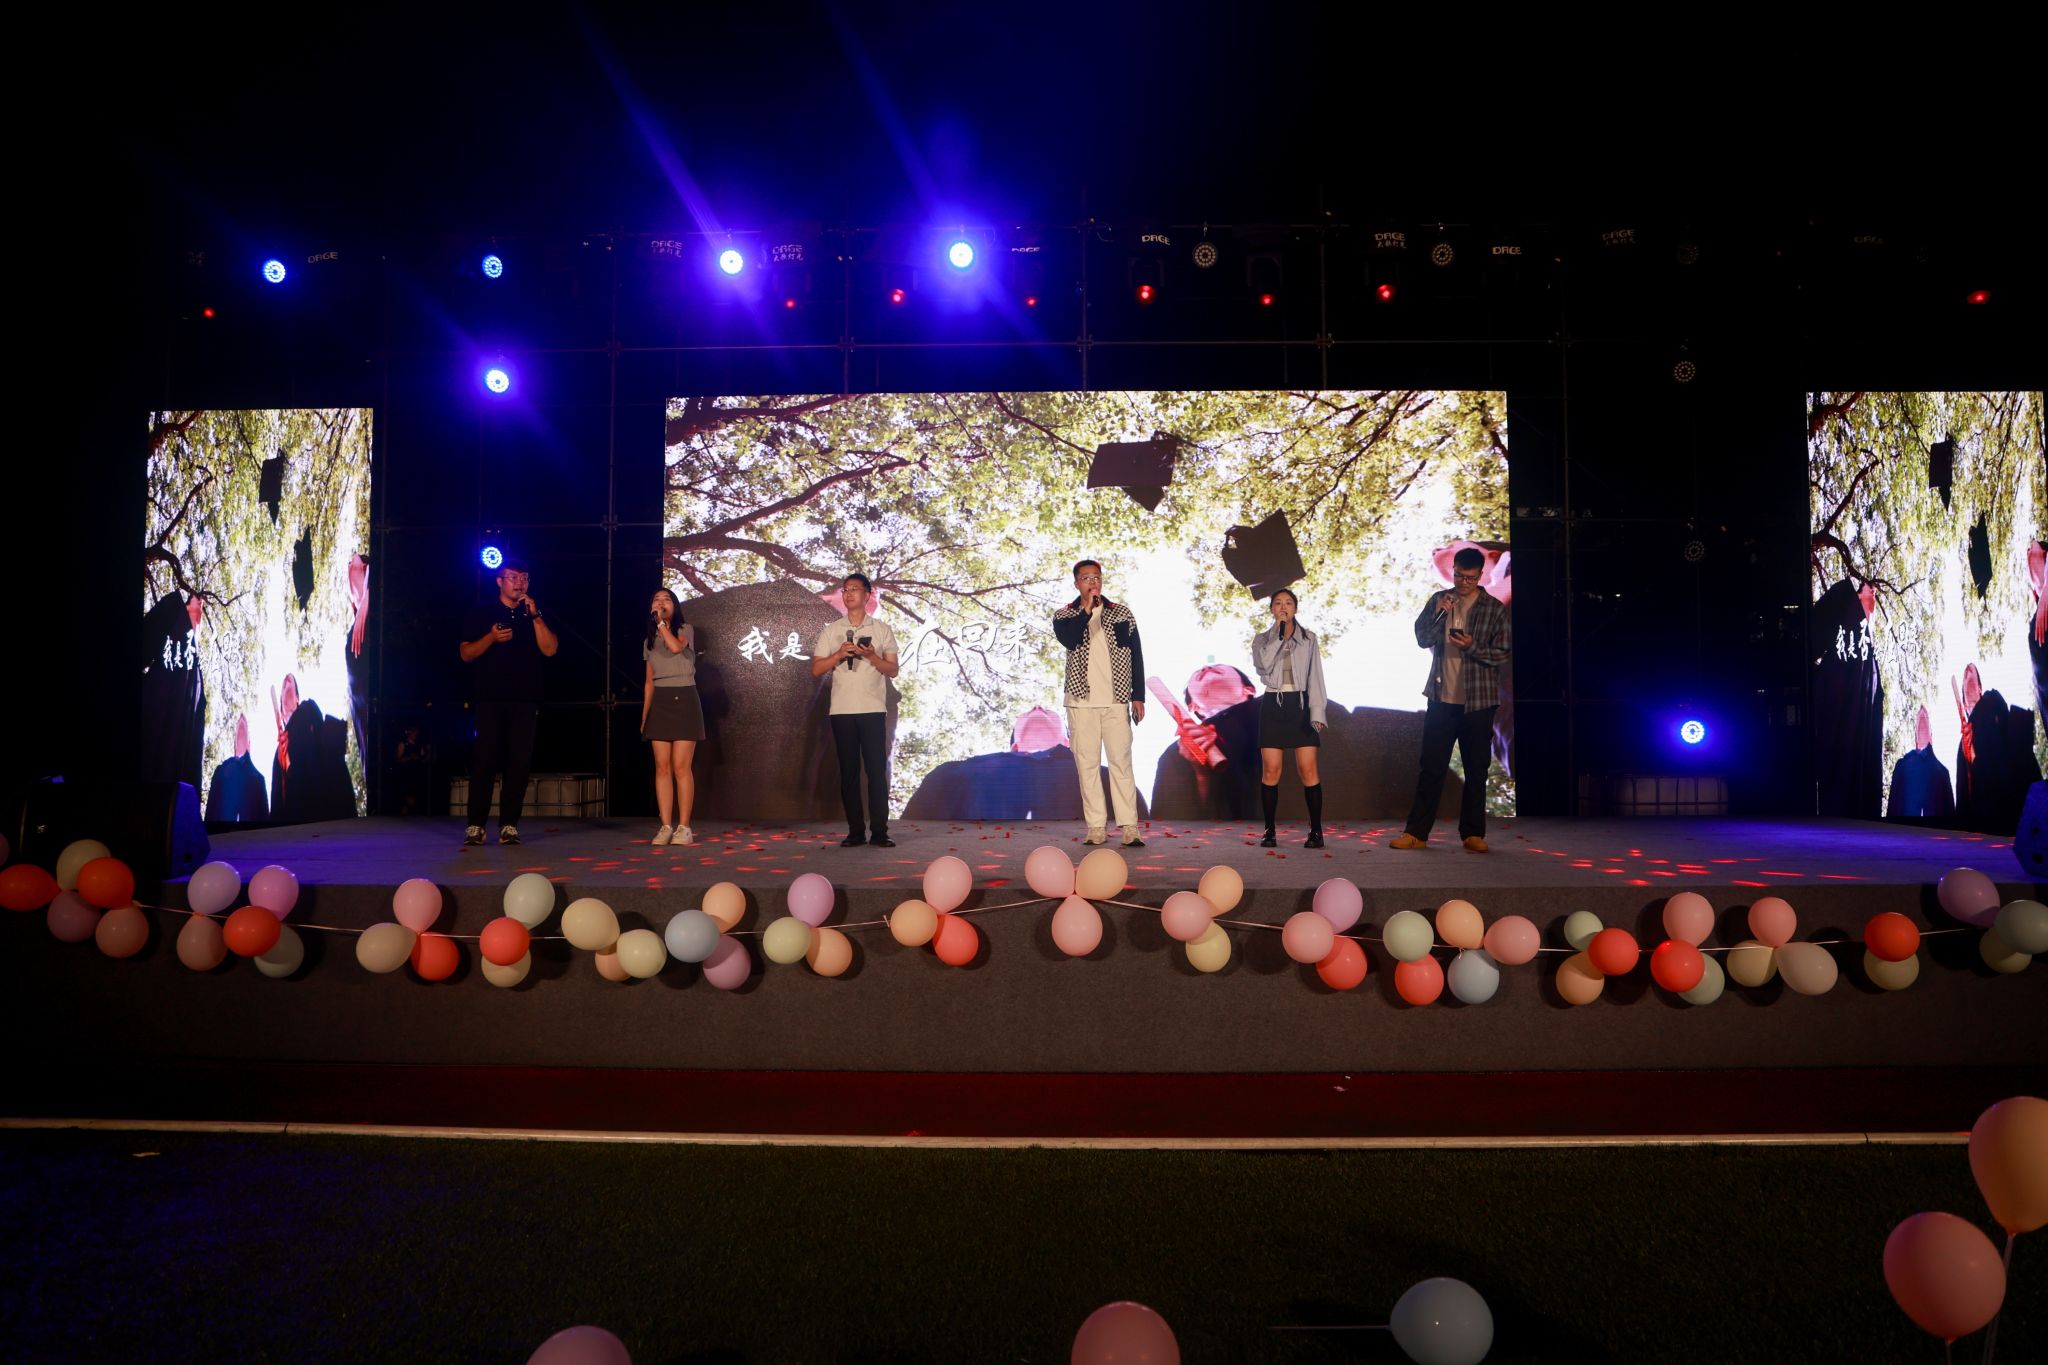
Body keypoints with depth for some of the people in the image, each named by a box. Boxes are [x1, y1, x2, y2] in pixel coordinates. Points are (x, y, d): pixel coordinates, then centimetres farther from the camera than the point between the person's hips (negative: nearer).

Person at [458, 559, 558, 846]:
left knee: (519, 762, -1)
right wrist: (491, 637, -12)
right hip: (490, 698, -1)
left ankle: (509, 825, 4)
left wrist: (535, 615, -9)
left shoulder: (535, 614, 13)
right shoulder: (482, 612, 9)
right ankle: (475, 826, -1)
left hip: (526, 699, 2)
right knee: (485, 760, -5)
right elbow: (466, 653, 5)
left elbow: (550, 649, -1)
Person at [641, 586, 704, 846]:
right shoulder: (649, 641, 16)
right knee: (662, 767, -1)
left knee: (680, 766, -10)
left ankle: (684, 827, -6)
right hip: (660, 703, 5)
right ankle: (666, 826, 1)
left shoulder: (684, 629, 3)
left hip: (684, 699, -5)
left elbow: (676, 647, -22)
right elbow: (649, 682, 17)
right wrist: (644, 716, 12)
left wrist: (661, 622, -13)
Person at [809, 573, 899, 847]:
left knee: (877, 770, -5)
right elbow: (816, 670, 7)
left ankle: (879, 831, -2)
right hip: (842, 711, 1)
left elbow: (892, 670, 5)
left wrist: (871, 656, -12)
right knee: (849, 771, 2)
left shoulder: (882, 630, 9)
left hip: (873, 710, -1)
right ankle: (855, 831, 7)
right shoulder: (831, 631, 11)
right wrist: (839, 654, -9)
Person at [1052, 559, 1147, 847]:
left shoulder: (1121, 613, 10)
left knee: (1121, 761, -4)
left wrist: (1138, 696, 4)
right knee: (1086, 763, 1)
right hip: (1081, 700, 0)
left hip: (1116, 700, 0)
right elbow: (1068, 640, -15)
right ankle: (1096, 827, 5)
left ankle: (1129, 827, -4)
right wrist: (1086, 609, -17)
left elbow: (1136, 655, 9)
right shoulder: (1064, 616, 8)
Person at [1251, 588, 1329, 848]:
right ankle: (1269, 831, 5)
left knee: (1308, 770, -6)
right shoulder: (1262, 639, 9)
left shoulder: (1308, 638, 9)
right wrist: (1278, 633, -10)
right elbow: (1264, 664, -12)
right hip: (1273, 705, 1)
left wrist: (1317, 713, -4)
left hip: (1301, 704, 0)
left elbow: (1315, 677, 5)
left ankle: (1316, 831, 0)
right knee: (1270, 770, -2)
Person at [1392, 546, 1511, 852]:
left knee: (1476, 769, 5)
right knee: (1431, 766, 2)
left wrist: (1472, 646, -19)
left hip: (1477, 701, -1)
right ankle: (1416, 832, 5)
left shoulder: (1494, 609, -1)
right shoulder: (1439, 600, 6)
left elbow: (1502, 654, -2)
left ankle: (1473, 833, 14)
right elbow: (1422, 639, 0)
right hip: (1441, 698, 1)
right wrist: (1439, 614, -15)